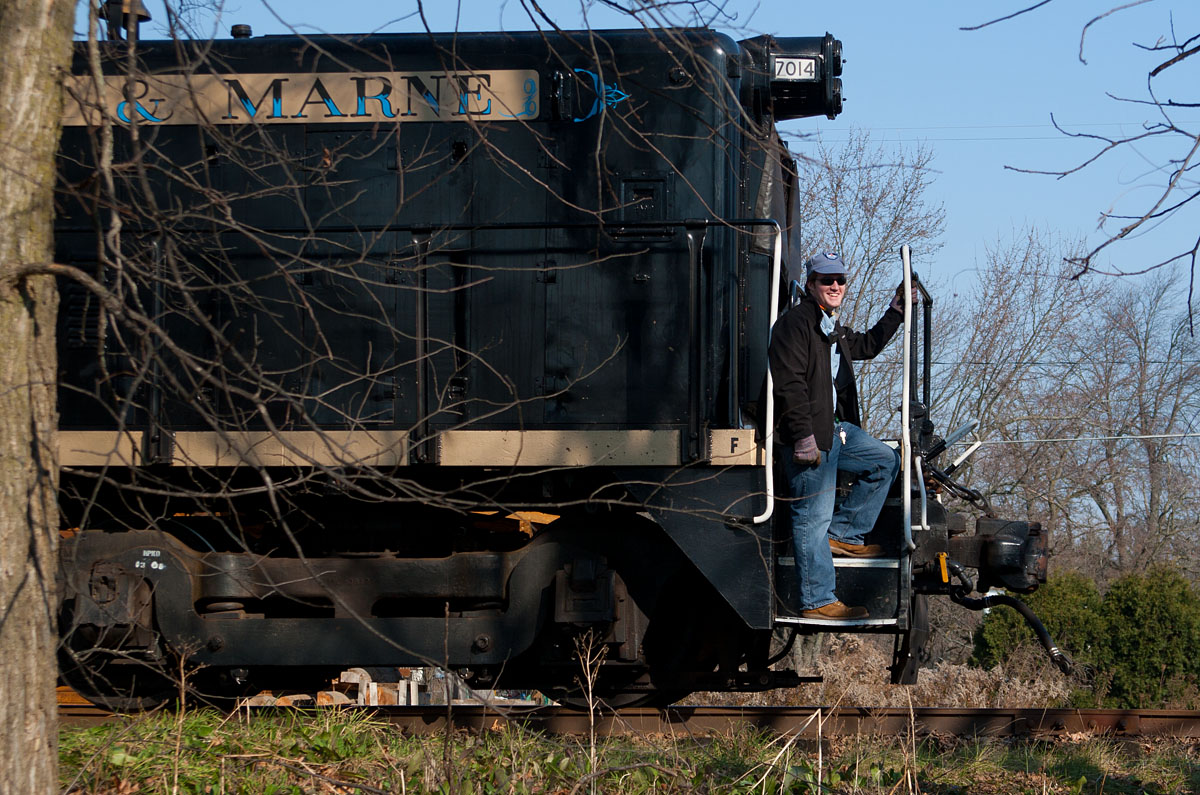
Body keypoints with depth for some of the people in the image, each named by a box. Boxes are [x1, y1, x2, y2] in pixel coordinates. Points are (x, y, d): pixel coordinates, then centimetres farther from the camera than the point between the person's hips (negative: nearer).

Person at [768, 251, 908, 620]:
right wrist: (803, 435, -24)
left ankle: (844, 534, 16)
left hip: (835, 428, 10)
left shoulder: (833, 330, 21)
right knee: (814, 517, -9)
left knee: (885, 461, 19)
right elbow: (789, 383, -19)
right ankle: (817, 602, -8)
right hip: (809, 436, -10)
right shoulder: (795, 323, -11)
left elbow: (867, 345, 41)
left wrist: (897, 310, 34)